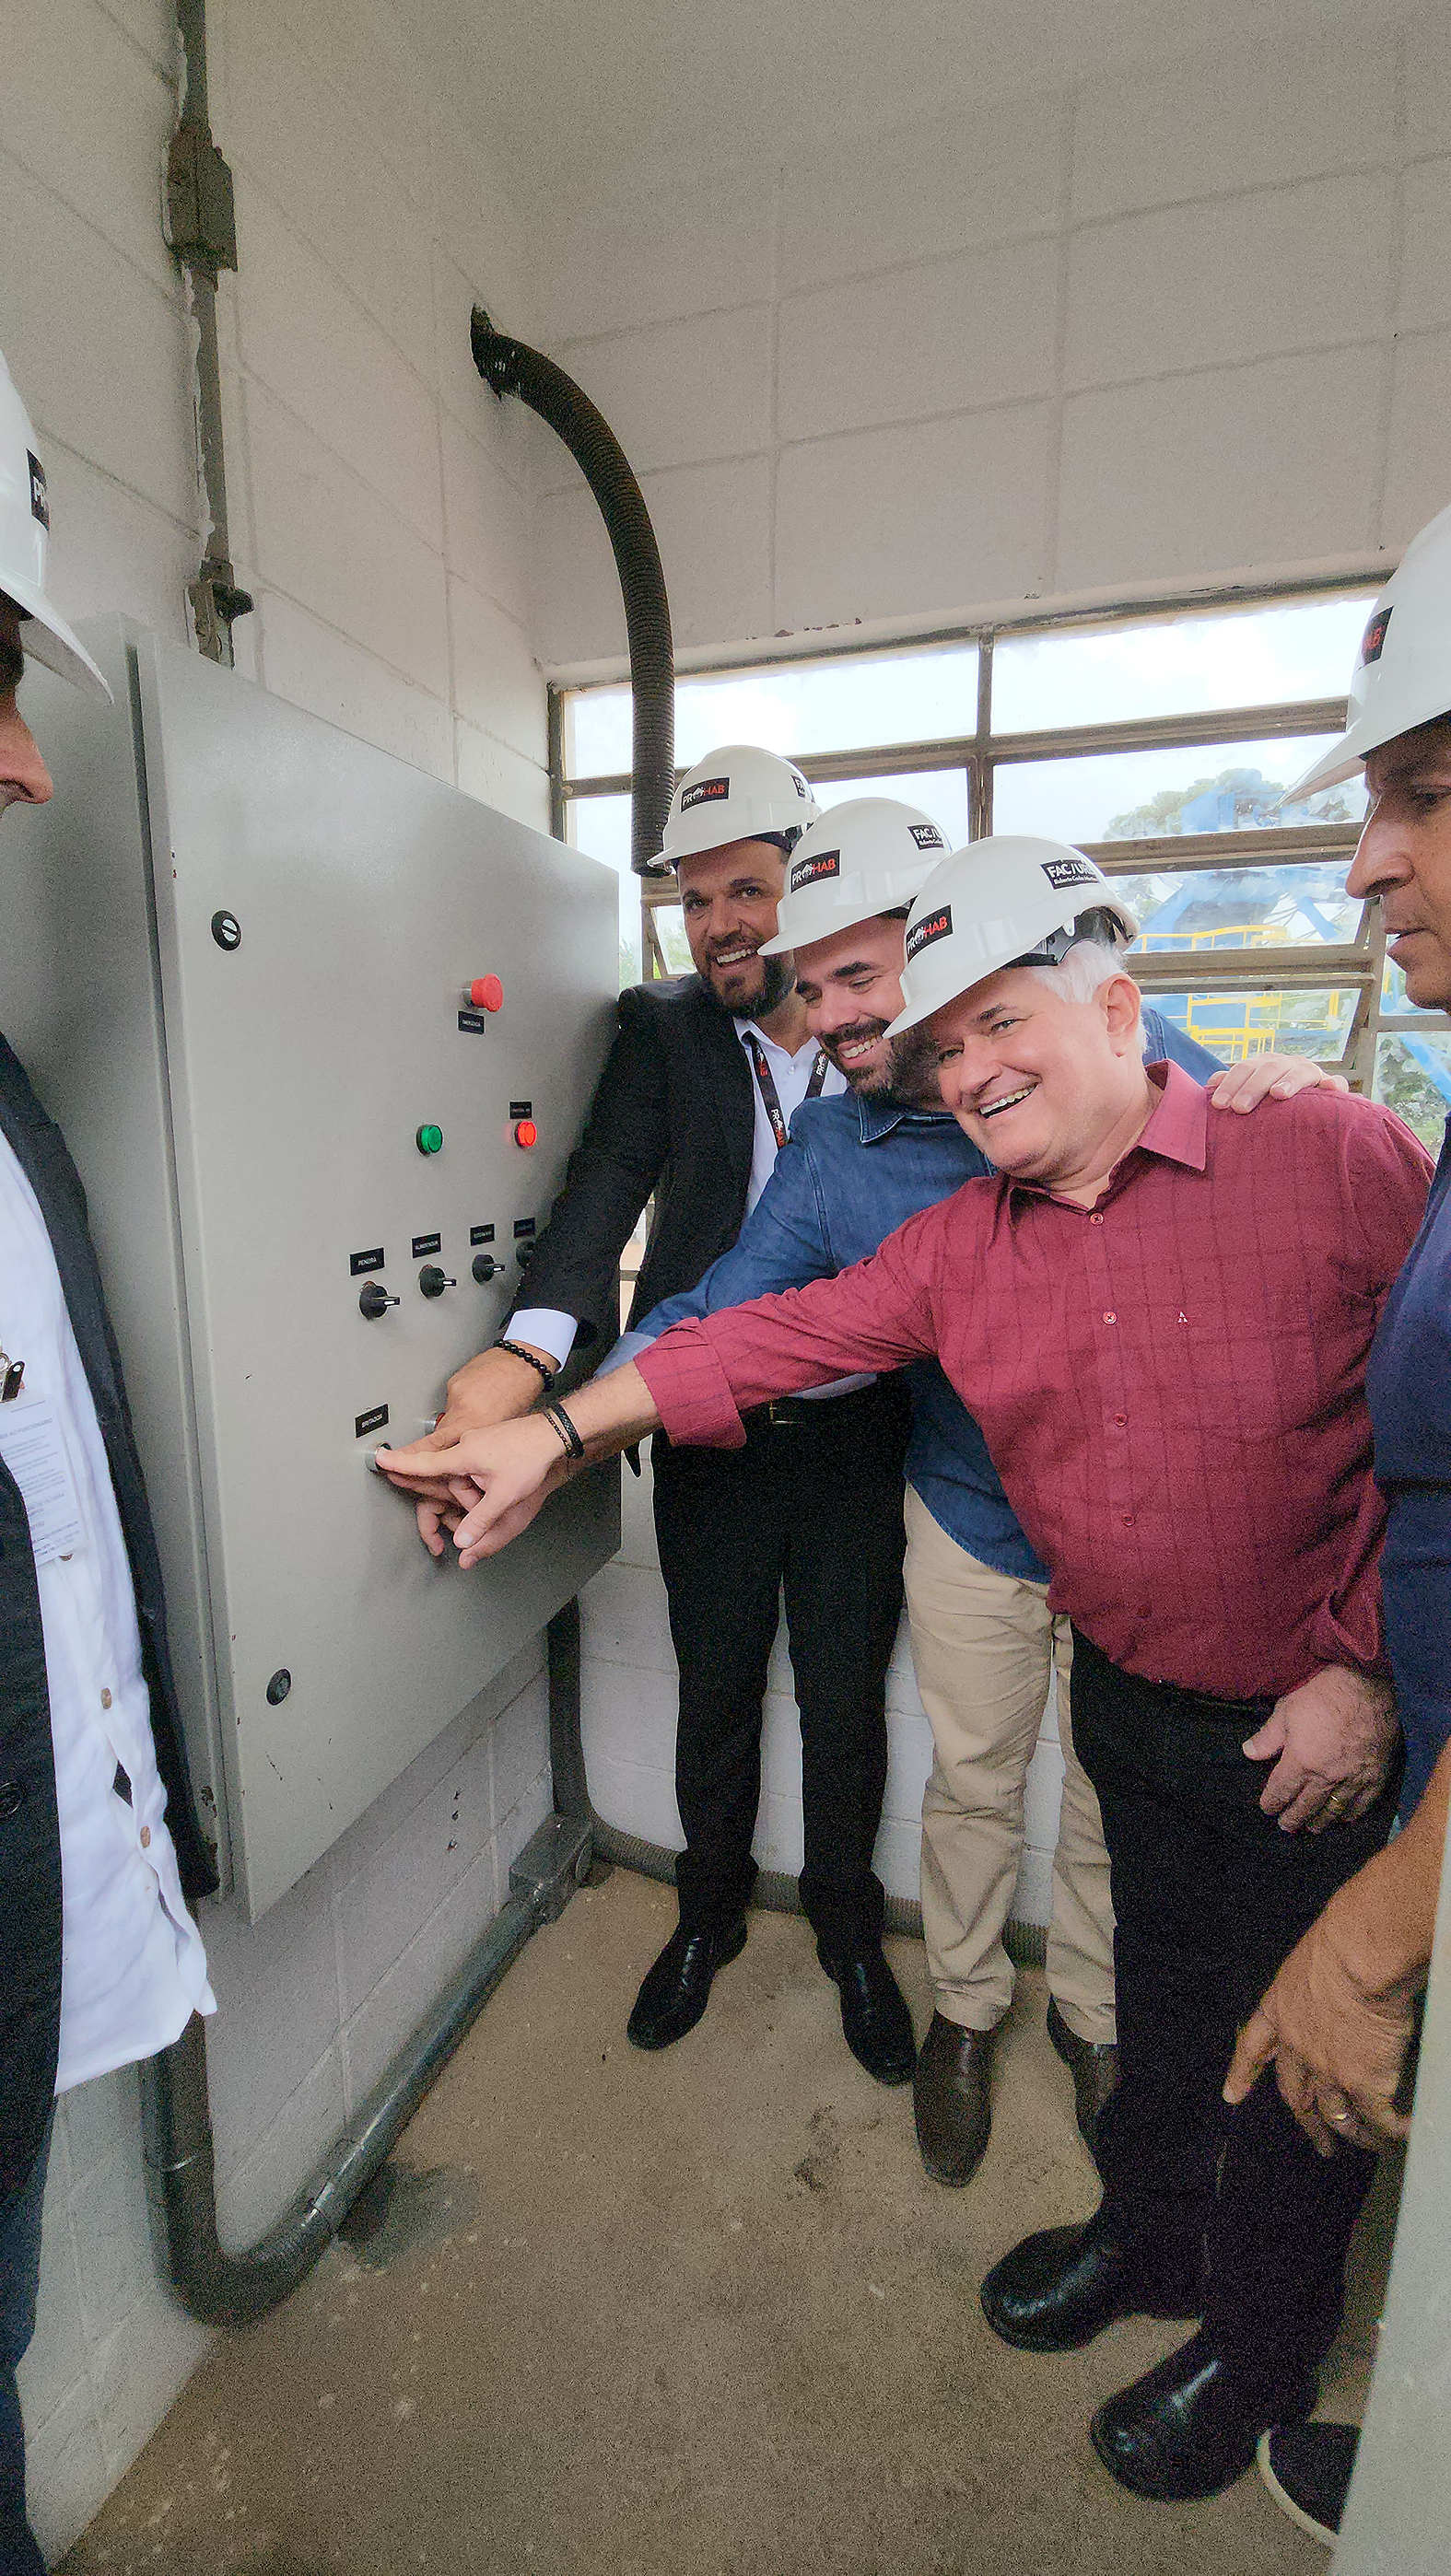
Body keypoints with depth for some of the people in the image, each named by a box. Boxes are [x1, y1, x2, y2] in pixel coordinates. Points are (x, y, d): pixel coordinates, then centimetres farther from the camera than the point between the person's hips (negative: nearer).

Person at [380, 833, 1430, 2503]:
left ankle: (1257, 2350, 47)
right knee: (1158, 1988, 25)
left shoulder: (1333, 1157, -16)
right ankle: (1144, 2234, 54)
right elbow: (767, 1341, -5)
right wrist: (558, 1435, -10)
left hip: (1321, 1725, -3)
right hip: (1130, 1697, 4)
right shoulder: (958, 1250, -3)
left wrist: (1371, 1673, -14)